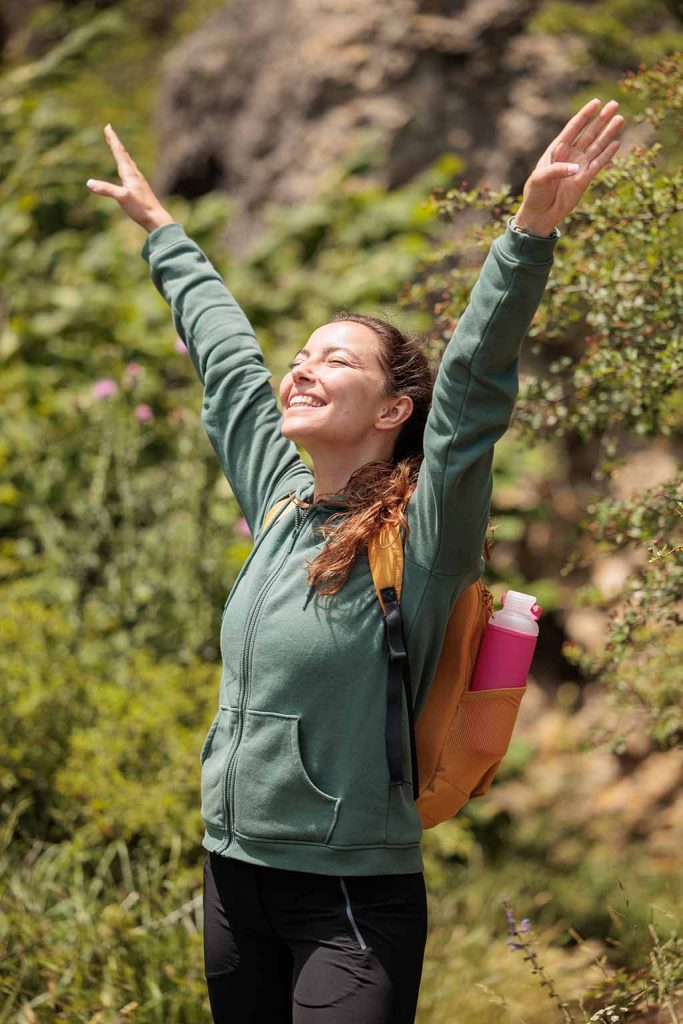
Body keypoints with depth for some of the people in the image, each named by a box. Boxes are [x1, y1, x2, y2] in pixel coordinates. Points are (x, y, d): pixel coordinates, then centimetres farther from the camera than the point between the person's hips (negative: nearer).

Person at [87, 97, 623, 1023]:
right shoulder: (283, 498, 6)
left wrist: (533, 231, -39)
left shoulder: (419, 535, -11)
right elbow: (223, 351, 18)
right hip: (234, 877, 7)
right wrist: (161, 230, 30)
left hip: (352, 903, -6)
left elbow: (475, 390, -26)